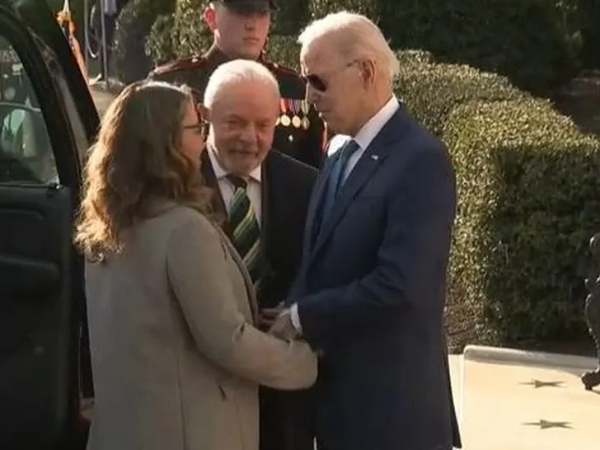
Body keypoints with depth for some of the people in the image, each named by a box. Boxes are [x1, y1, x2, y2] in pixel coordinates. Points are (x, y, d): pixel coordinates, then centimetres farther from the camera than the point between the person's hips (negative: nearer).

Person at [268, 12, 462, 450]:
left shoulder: (421, 159, -15)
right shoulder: (341, 159, 12)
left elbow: (397, 285, -23)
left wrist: (301, 317, -13)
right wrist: (291, 316, -6)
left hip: (392, 406, -8)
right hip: (338, 399, 8)